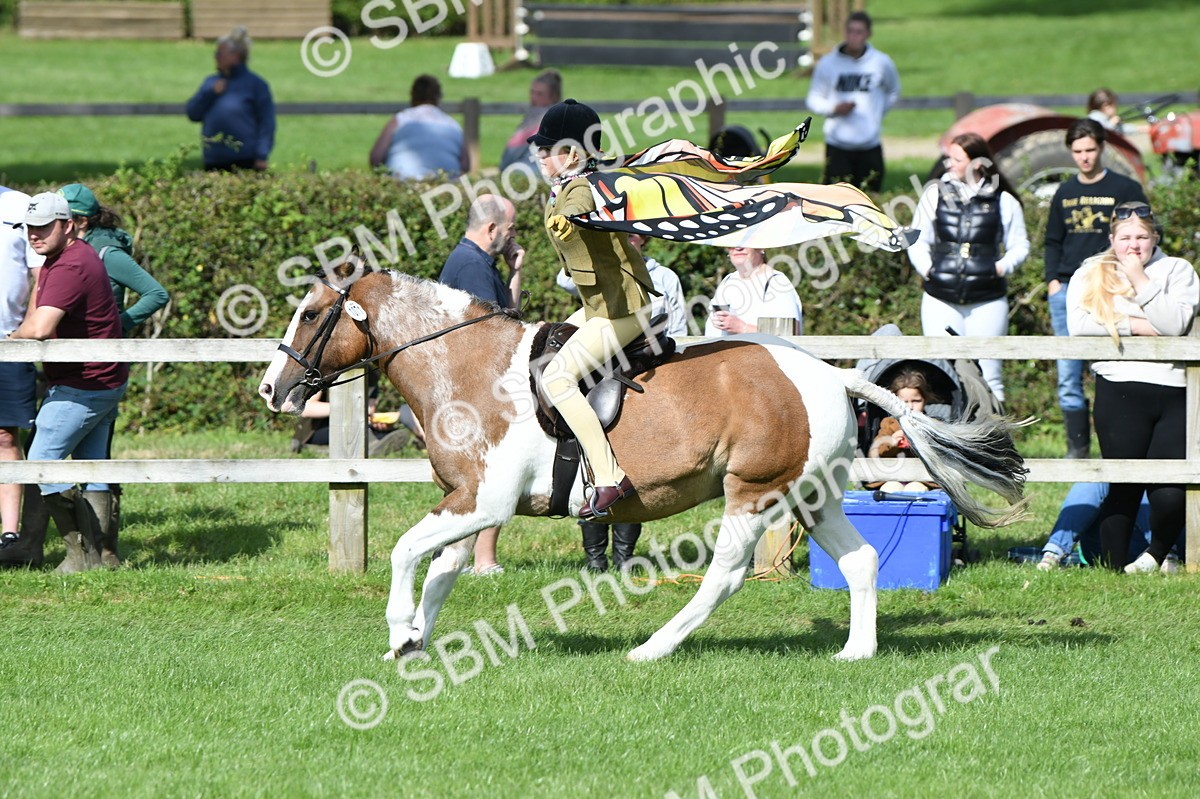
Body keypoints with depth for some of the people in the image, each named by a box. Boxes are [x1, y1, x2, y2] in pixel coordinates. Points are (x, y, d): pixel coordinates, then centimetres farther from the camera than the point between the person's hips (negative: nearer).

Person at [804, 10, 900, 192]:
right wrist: (834, 109, -14)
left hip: (870, 147, 1)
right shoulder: (828, 64, -3)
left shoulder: (882, 63, 1)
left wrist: (878, 111, 4)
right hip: (837, 147, -1)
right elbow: (813, 99, 5)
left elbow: (893, 92, 19)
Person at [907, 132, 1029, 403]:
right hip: (941, 299, 1)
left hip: (987, 300, -1)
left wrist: (1002, 267, -7)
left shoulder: (1003, 201, 5)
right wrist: (926, 267, -3)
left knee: (987, 373, 1)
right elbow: (918, 240, 13)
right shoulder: (936, 194, 9)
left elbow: (1020, 245, 10)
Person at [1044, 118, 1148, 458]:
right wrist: (1052, 280, 8)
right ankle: (1077, 448, 4)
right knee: (1068, 375, 1)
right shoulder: (1065, 193, 16)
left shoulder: (1125, 189, 3)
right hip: (1067, 291, 4)